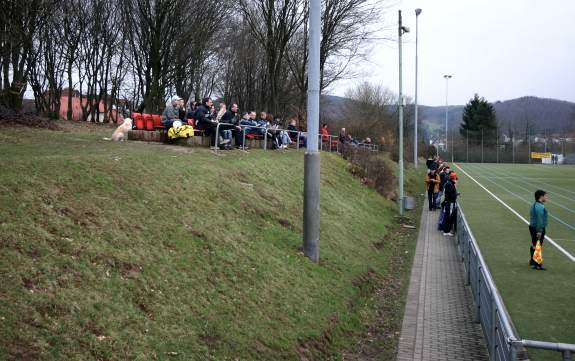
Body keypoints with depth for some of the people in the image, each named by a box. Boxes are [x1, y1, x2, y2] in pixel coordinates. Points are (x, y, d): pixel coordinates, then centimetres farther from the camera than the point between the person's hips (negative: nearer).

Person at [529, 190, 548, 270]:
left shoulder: (534, 205, 11)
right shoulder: (540, 207, -20)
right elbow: (540, 220, -22)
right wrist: (539, 231, -22)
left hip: (532, 227, 10)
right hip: (538, 228, -10)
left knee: (534, 245, 20)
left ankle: (532, 261, 33)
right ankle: (536, 264, 1)